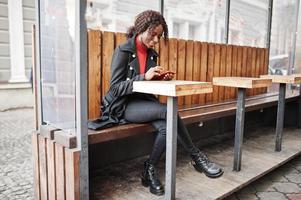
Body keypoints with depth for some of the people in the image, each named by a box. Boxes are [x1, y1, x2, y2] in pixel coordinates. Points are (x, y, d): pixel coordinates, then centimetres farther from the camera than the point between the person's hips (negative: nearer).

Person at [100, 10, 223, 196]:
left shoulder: (152, 54, 10)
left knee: (166, 127, -26)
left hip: (144, 101, 6)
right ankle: (197, 157, -15)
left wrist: (161, 79, -4)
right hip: (123, 105, -6)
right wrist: (144, 77, -24)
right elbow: (115, 88, -15)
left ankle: (150, 170, -6)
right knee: (169, 111, -29)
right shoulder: (123, 51, -9)